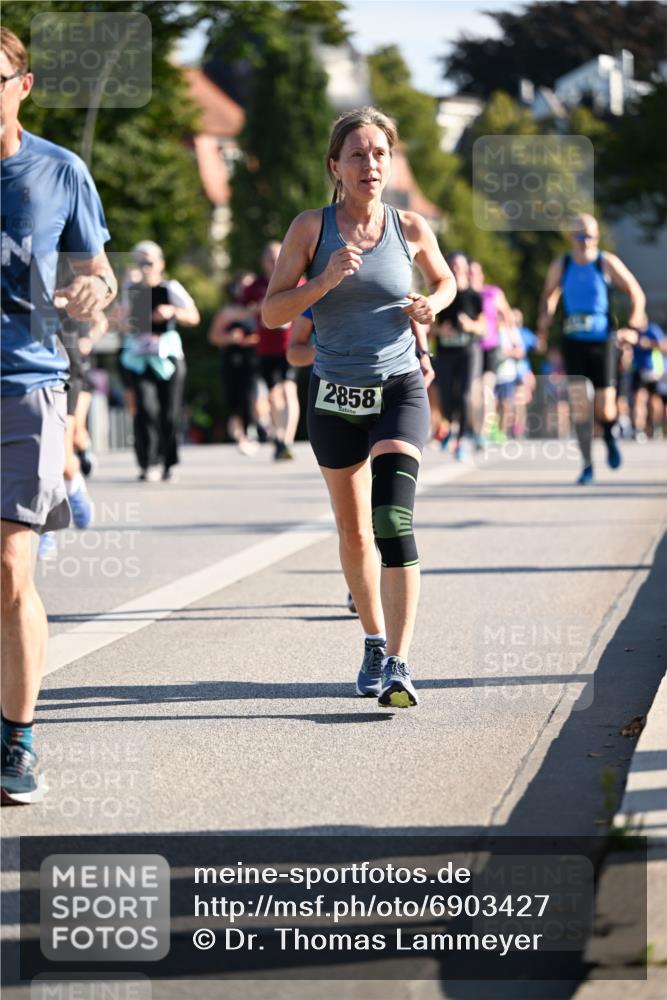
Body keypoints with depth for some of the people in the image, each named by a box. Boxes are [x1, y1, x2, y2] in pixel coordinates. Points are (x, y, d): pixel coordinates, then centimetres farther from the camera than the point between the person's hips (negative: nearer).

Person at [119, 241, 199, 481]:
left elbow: (194, 317, -8)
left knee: (169, 412, 0)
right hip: (139, 355, 2)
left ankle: (169, 463, 15)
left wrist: (172, 311, -26)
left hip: (167, 355, -2)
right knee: (145, 408, -14)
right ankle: (148, 464, -12)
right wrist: (127, 323, 7)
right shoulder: (132, 290, 12)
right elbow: (125, 315, 30)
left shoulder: (171, 288, 0)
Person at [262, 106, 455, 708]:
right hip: (335, 396, 1)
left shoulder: (411, 229, 0)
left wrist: (429, 307, -2)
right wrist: (325, 282, -20)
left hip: (400, 391, -1)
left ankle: (398, 665, -25)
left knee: (394, 521, -20)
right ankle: (375, 642, 33)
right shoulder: (311, 228, -3)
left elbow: (445, 280, 20)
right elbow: (271, 312, -4)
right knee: (354, 532, 12)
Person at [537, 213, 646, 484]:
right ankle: (587, 466, 0)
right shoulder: (560, 266, 3)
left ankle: (609, 436, 31)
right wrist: (544, 326, 8)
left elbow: (636, 294, 3)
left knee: (605, 409, -6)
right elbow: (548, 296, 19)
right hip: (573, 343, 2)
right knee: (579, 404, -8)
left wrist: (633, 327, -5)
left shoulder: (607, 263, -4)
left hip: (603, 342, -2)